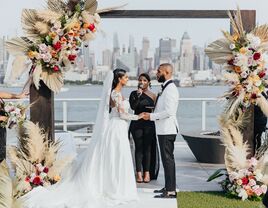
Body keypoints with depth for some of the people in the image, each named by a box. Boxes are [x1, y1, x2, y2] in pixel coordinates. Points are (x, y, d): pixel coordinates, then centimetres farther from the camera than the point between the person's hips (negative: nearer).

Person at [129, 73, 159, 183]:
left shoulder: (153, 96, 6)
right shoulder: (134, 94, 4)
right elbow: (133, 106, -12)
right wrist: (138, 95, -20)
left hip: (149, 124, 0)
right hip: (137, 124, 0)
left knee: (148, 148, 2)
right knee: (138, 147, 1)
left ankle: (147, 172, 9)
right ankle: (139, 173, 6)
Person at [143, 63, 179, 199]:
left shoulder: (170, 89, -16)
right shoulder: (165, 88, 15)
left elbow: (169, 111, -23)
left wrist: (151, 116, -16)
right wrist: (152, 115, 12)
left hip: (167, 130, -10)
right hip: (163, 129, 10)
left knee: (168, 159, -7)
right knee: (166, 158, 15)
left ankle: (171, 191, -4)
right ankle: (168, 187, 25)